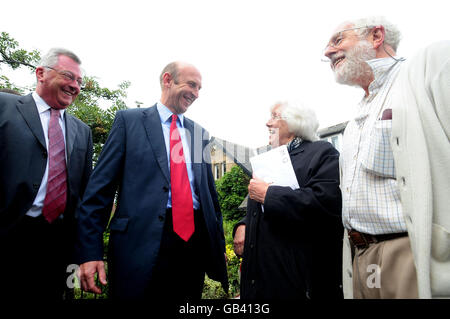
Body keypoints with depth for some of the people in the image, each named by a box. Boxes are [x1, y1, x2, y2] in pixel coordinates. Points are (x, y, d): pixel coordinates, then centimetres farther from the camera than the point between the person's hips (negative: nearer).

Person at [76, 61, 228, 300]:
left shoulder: (199, 132, 14)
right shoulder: (129, 120, 2)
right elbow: (100, 187, -3)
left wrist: (218, 243, 15)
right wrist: (90, 251, -9)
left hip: (195, 240, 5)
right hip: (143, 241, -4)